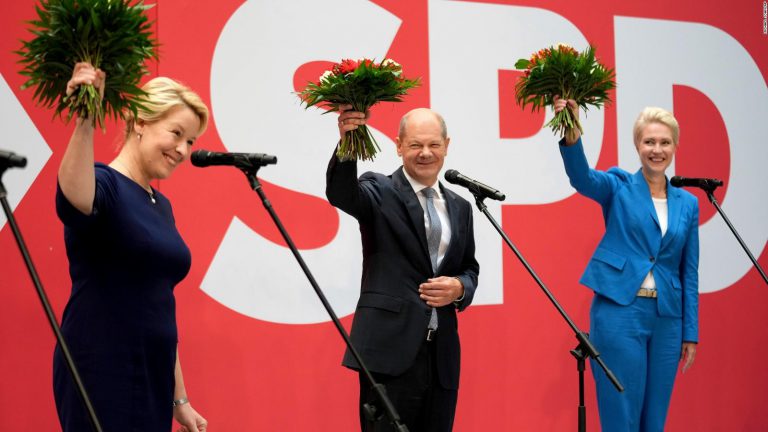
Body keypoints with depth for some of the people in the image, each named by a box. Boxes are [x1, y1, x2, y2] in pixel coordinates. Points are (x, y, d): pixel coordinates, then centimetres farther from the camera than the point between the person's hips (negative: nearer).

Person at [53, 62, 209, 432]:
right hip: (100, 379, -8)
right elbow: (73, 200, -36)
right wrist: (85, 123, -52)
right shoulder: (105, 185, -10)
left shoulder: (161, 205, 13)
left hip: (152, 378, 8)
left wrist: (179, 399, 18)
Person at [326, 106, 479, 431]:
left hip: (441, 353, 6)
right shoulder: (379, 192, -1)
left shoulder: (459, 207, 16)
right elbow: (340, 193, -21)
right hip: (391, 349, -5)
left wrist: (459, 287, -2)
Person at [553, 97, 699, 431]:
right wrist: (572, 136, -42)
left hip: (667, 318, 4)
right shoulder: (619, 187, 1)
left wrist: (691, 332, 10)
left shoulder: (688, 204, 12)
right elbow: (582, 177, -22)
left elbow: (689, 272, 13)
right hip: (619, 313, -4)